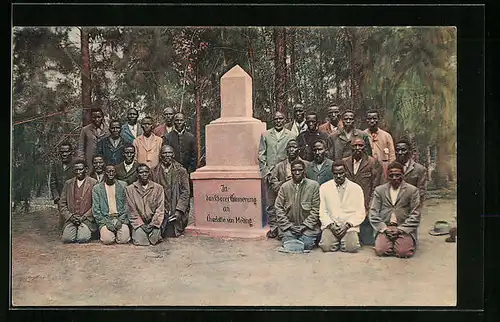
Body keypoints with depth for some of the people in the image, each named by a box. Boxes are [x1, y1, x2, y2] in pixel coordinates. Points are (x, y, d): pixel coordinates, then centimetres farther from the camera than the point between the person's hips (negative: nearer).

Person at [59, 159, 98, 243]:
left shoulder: (93, 183, 1)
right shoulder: (68, 183, 13)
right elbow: (62, 204, 11)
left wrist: (84, 217, -10)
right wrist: (70, 216, -4)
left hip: (87, 220, -3)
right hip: (71, 220, 3)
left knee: (82, 239, -25)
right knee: (66, 239, -21)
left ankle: (86, 231, 8)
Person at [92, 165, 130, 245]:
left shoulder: (123, 185, 8)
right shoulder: (97, 188, 6)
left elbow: (126, 205, 5)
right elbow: (95, 209, 2)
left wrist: (121, 220, -8)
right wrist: (106, 222, -10)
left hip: (120, 218, 1)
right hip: (105, 219, 0)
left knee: (124, 239, -22)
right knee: (107, 240, -25)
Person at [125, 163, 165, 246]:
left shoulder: (158, 188, 3)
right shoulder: (129, 189, 1)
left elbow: (160, 209, 0)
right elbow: (132, 211, -1)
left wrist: (153, 224, -10)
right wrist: (141, 224, -9)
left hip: (153, 222, 0)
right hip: (139, 223, 0)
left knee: (154, 240, -20)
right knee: (140, 241, -20)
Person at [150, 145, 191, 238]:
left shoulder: (181, 171, 3)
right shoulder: (154, 172, 5)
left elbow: (185, 193, -1)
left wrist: (178, 210, -12)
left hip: (176, 212, -1)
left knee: (172, 234, -13)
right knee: (162, 235, -12)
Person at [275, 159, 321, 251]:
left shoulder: (314, 185, -2)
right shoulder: (284, 187, 5)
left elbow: (315, 209, -4)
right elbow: (278, 208, 4)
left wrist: (305, 225, -11)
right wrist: (288, 225, -6)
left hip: (308, 226, -1)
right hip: (290, 226, 2)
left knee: (307, 245, -20)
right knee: (288, 245, -17)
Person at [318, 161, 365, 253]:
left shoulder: (356, 188, 4)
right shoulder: (324, 187, 6)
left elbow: (360, 213, 2)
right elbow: (322, 211, 4)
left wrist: (347, 225, -12)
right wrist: (331, 225, -12)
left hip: (349, 226, 0)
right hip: (330, 225, 1)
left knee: (351, 247, -25)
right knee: (326, 246, -24)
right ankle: (336, 241, 9)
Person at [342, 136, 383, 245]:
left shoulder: (373, 163, 2)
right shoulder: (344, 162, 12)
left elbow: (375, 188, -1)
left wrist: (368, 207, -9)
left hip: (365, 209, -3)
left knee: (367, 242, -7)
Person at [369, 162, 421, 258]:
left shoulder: (412, 190, 4)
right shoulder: (379, 190, 11)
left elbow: (415, 215, -1)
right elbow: (373, 213, 5)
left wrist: (400, 229, -10)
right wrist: (384, 228, -9)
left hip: (404, 229, -1)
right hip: (385, 228, 2)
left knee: (403, 252, -24)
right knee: (380, 250, -22)